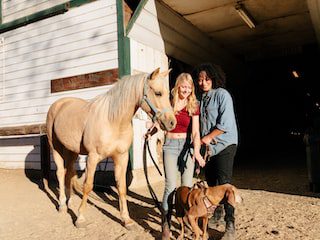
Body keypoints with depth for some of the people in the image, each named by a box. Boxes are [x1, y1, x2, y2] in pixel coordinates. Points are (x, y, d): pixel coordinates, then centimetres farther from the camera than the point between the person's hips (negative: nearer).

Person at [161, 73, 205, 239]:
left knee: (187, 185, 3)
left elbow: (195, 131, -10)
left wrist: (196, 151, -25)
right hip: (171, 145, -1)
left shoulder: (193, 106, 0)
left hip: (187, 145, 1)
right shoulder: (169, 103, 1)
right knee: (171, 185, -9)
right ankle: (165, 224, 4)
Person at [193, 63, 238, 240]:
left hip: (224, 144, -7)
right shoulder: (201, 98, 12)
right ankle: (217, 213, 36)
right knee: (211, 182, 15)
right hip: (208, 146, 7)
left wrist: (209, 137, -14)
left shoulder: (222, 94, -9)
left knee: (224, 184, -10)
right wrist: (202, 141, 4)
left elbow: (226, 123, -18)